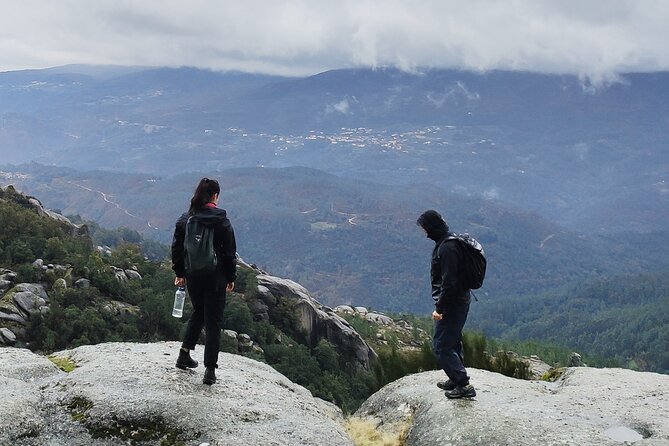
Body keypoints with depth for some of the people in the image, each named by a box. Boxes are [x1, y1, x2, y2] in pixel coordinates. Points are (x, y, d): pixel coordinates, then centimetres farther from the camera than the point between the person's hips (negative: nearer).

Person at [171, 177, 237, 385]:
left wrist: (179, 273, 17)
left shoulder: (185, 219, 0)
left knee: (198, 313, 26)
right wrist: (231, 278, 3)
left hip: (192, 277, 4)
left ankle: (184, 354, 27)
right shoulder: (221, 220, -12)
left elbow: (176, 248, 6)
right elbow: (229, 252, -8)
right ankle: (210, 369, 2)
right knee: (213, 321, 3)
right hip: (215, 278, -4)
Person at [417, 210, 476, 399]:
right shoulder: (452, 241, 9)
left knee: (441, 346, -4)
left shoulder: (446, 248, -24)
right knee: (453, 342, 22)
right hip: (461, 300, 10)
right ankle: (456, 379, 34)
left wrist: (440, 308, -20)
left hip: (452, 304, -10)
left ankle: (463, 385, -2)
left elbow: (449, 283, -26)